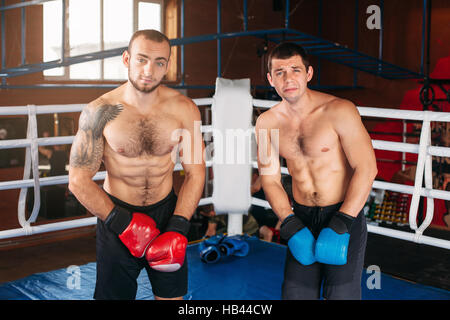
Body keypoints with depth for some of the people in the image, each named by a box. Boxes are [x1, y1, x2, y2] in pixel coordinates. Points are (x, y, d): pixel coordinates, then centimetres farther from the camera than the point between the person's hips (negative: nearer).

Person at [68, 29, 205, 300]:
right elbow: (79, 180, -9)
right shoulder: (100, 112, -13)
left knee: (172, 296, 12)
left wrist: (178, 229, -11)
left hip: (167, 211, 2)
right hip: (116, 214, -1)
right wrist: (123, 223, -15)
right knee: (115, 294, 10)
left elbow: (195, 172, -2)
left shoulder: (184, 109, -9)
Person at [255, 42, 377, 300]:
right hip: (301, 218, 4)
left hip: (345, 214, -3)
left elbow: (366, 169, -15)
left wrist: (341, 225, -18)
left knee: (341, 293, -6)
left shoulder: (339, 111, -13)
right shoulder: (266, 123, 0)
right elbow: (270, 179, 6)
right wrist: (290, 225, -6)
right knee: (295, 293, 6)